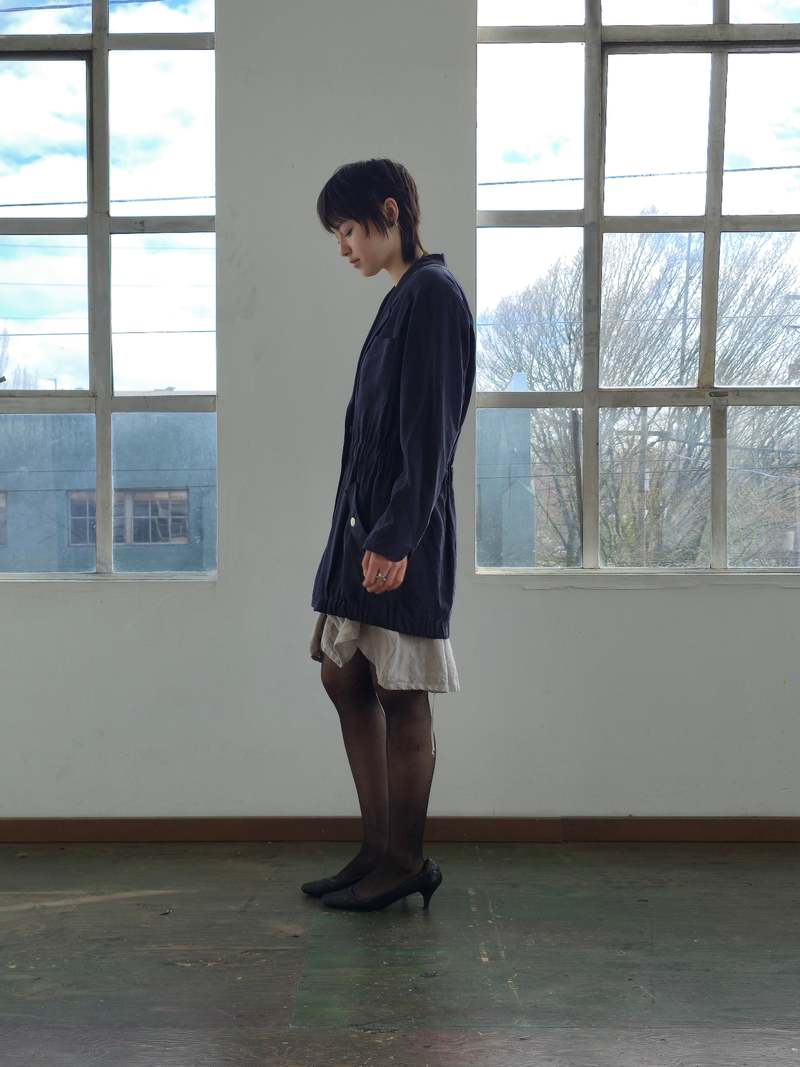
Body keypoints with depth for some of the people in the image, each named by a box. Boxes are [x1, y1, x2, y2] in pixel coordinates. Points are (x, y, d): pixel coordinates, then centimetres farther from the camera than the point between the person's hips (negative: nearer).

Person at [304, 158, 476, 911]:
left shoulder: (432, 294, -12)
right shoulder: (406, 297, 17)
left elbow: (430, 429, -19)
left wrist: (395, 537, -21)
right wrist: (364, 528, 19)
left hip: (401, 534, -10)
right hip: (365, 521, 10)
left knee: (401, 696, -1)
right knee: (345, 678, 12)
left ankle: (405, 864, 13)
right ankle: (378, 850, 22)